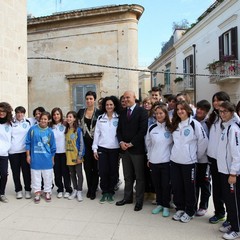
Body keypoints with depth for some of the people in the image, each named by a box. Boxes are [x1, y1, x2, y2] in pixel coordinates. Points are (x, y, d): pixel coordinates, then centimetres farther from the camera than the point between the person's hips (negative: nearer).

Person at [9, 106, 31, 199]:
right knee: (16, 172, 8)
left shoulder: (28, 122, 4)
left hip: (25, 151, -1)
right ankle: (18, 190, 21)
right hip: (13, 151, 1)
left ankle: (28, 190, 16)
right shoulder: (11, 123, 5)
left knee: (26, 171, 4)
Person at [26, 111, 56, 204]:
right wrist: (28, 155, 1)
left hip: (47, 158, 0)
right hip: (35, 158, 0)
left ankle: (47, 192, 25)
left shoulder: (50, 132, -2)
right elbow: (28, 143, 3)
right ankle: (37, 193, 23)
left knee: (48, 176, 9)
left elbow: (52, 147, 4)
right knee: (36, 176, 8)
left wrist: (52, 158, 7)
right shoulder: (32, 129, -3)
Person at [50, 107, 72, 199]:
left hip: (64, 152, -2)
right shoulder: (50, 127, 5)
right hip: (54, 153, 2)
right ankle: (60, 190, 21)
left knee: (65, 171, 3)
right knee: (57, 172, 8)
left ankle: (68, 190, 15)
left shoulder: (65, 126, 0)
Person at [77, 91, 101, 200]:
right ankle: (89, 188, 23)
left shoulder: (99, 112, -2)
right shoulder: (81, 112, 8)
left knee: (95, 167, 2)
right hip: (85, 143, 3)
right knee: (87, 166, 8)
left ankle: (93, 190, 14)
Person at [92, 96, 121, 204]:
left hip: (114, 148, -1)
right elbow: (96, 133, 6)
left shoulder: (118, 118, 0)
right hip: (102, 148, 1)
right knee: (103, 171, 2)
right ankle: (104, 192, 18)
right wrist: (95, 149, 2)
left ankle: (111, 192, 22)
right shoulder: (100, 118, 6)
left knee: (113, 171, 6)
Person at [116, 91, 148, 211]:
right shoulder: (122, 112, 13)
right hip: (124, 148, 5)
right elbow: (119, 129, 13)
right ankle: (127, 197, 27)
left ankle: (139, 200, 18)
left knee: (139, 176, 6)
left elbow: (143, 130, -13)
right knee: (127, 176, 14)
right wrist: (121, 142, -5)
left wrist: (131, 143, -13)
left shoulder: (142, 111, -6)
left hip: (137, 148, -5)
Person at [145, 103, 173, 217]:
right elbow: (148, 144, 11)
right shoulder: (151, 128, 3)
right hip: (154, 161, 3)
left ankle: (166, 206, 22)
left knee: (166, 185, 5)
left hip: (167, 161, -2)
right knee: (157, 184, 13)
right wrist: (149, 158, 11)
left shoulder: (170, 128, -4)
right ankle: (159, 204, 29)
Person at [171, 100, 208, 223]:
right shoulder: (175, 125, 10)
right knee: (176, 187, 12)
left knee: (189, 187, 7)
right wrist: (176, 153, 10)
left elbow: (203, 141, -6)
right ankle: (180, 209, 30)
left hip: (189, 162, -5)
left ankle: (189, 212, 24)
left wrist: (197, 156, 1)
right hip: (175, 161, 5)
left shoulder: (194, 124, -9)